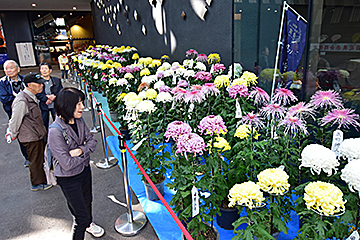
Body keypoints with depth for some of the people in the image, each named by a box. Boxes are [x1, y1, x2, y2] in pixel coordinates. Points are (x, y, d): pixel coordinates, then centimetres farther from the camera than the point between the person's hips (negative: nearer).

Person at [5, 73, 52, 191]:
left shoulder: (31, 97, 6)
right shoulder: (22, 101, -27)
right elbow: (15, 120, -19)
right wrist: (14, 134, -3)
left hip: (37, 135, 9)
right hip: (31, 138, -9)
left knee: (41, 157, 22)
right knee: (35, 160, 6)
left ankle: (43, 178, 39)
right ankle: (37, 184, 24)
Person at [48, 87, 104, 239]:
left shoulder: (79, 121, -8)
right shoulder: (55, 131, -29)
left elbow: (92, 140, -1)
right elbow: (67, 164, -29)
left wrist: (81, 150, -21)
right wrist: (87, 152, -15)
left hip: (85, 170, 7)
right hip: (68, 178, -7)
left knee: (87, 201, 30)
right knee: (81, 215, 2)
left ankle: (88, 224, 58)